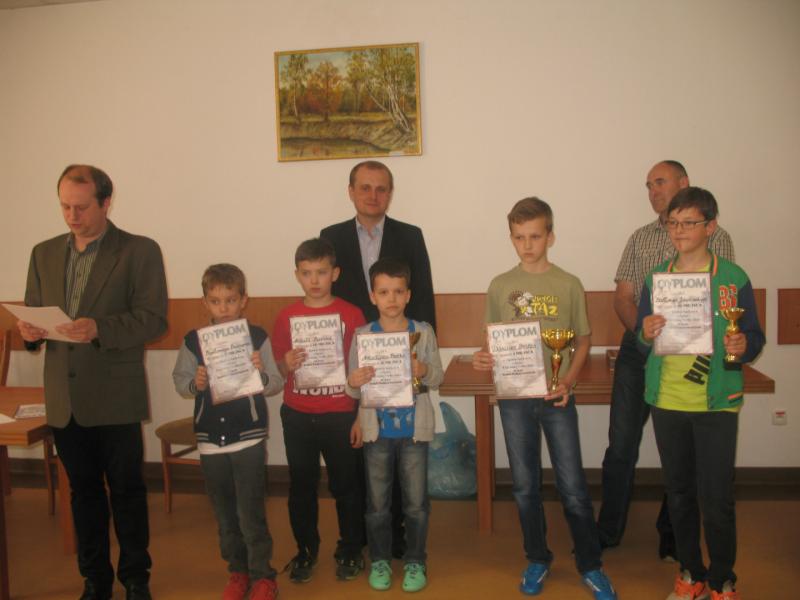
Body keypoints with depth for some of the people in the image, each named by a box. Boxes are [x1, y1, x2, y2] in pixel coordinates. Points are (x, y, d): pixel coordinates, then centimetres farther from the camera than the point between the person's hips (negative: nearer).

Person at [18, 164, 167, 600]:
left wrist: (99, 328, -26)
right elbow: (32, 313, 15)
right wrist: (30, 330, -9)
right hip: (64, 398, 5)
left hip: (115, 398, -4)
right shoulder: (44, 253, 11)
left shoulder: (140, 251, -4)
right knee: (84, 492, 15)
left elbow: (153, 318, -11)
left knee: (126, 491, 7)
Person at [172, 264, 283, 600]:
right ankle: (237, 570, 33)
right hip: (209, 437, 3)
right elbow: (179, 382, 4)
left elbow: (276, 384, -4)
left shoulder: (257, 337, -5)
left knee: (250, 511, -1)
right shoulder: (193, 340, 1)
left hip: (249, 436, -3)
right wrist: (195, 383, -16)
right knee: (224, 512, 15)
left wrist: (261, 373, -24)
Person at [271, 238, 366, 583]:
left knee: (346, 485, 9)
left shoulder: (351, 315, -5)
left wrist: (361, 416, -3)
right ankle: (305, 550, 31)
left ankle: (350, 550, 27)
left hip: (340, 416, -2)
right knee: (301, 487, 13)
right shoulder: (286, 317, 0)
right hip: (297, 417, 2)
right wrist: (287, 365, -16)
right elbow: (277, 371, 7)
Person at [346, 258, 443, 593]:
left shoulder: (423, 332, -4)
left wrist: (424, 371, -23)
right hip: (377, 430, 0)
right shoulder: (362, 336, -5)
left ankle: (415, 561, 28)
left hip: (415, 429, 0)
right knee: (377, 503, 13)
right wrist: (353, 383, -26)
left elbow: (438, 378, -2)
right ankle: (380, 560, 31)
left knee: (416, 502, 10)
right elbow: (352, 390, -4)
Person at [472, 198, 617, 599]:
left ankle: (590, 566, 22)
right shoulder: (499, 286, 2)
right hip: (513, 398, 2)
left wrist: (568, 379, -12)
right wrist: (482, 358, -14)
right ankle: (537, 560, 30)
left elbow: (583, 340, 3)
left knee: (573, 486, 3)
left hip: (557, 397, -1)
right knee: (525, 486, 12)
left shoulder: (569, 285, -1)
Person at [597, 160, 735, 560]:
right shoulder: (640, 238, 12)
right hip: (637, 352, 3)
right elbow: (623, 297, 8)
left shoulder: (716, 238, 2)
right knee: (621, 445, 5)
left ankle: (672, 536, 25)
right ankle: (608, 531, 19)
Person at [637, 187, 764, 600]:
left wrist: (744, 346, -21)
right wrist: (646, 336, -14)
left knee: (716, 497, 2)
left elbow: (755, 337, 1)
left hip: (717, 402, -3)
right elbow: (642, 345, 8)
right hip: (667, 400, 3)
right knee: (679, 492, 13)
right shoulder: (655, 279, 4)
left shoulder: (734, 279, -4)